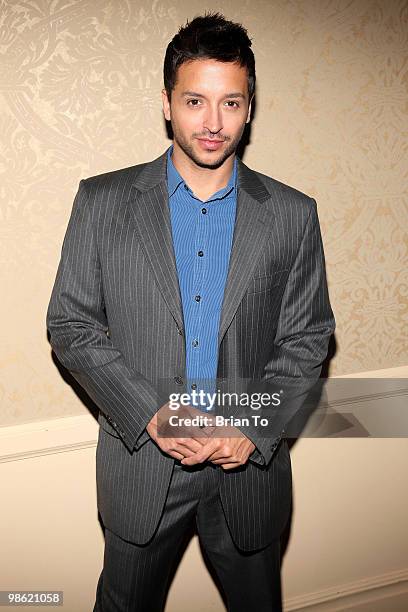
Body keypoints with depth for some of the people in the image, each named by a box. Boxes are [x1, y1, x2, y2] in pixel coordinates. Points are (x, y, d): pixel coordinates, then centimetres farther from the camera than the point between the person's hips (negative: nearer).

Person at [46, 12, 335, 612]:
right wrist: (152, 415, -16)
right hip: (140, 462, 0)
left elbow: (306, 339, 0)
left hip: (250, 466, 1)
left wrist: (254, 429, -14)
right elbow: (70, 324, -5)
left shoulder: (293, 215, -3)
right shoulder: (102, 201, -5)